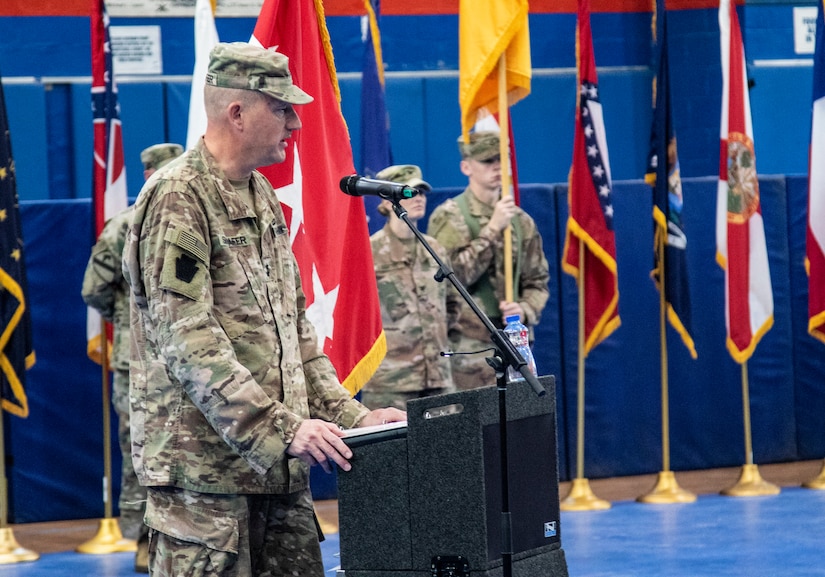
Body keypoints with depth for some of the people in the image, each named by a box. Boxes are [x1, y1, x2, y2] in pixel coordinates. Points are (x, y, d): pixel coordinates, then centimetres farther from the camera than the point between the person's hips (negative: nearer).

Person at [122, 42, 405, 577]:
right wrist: (281, 428, -25)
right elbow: (186, 340, -19)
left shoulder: (262, 198, 17)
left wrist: (348, 414, 8)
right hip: (203, 462, -8)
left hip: (279, 467, 8)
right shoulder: (177, 199, -10)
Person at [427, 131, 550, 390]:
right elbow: (453, 274, -15)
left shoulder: (521, 221, 13)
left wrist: (525, 310, -4)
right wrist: (492, 229, -15)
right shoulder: (449, 217, -2)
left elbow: (537, 282, 17)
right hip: (469, 346, -5)